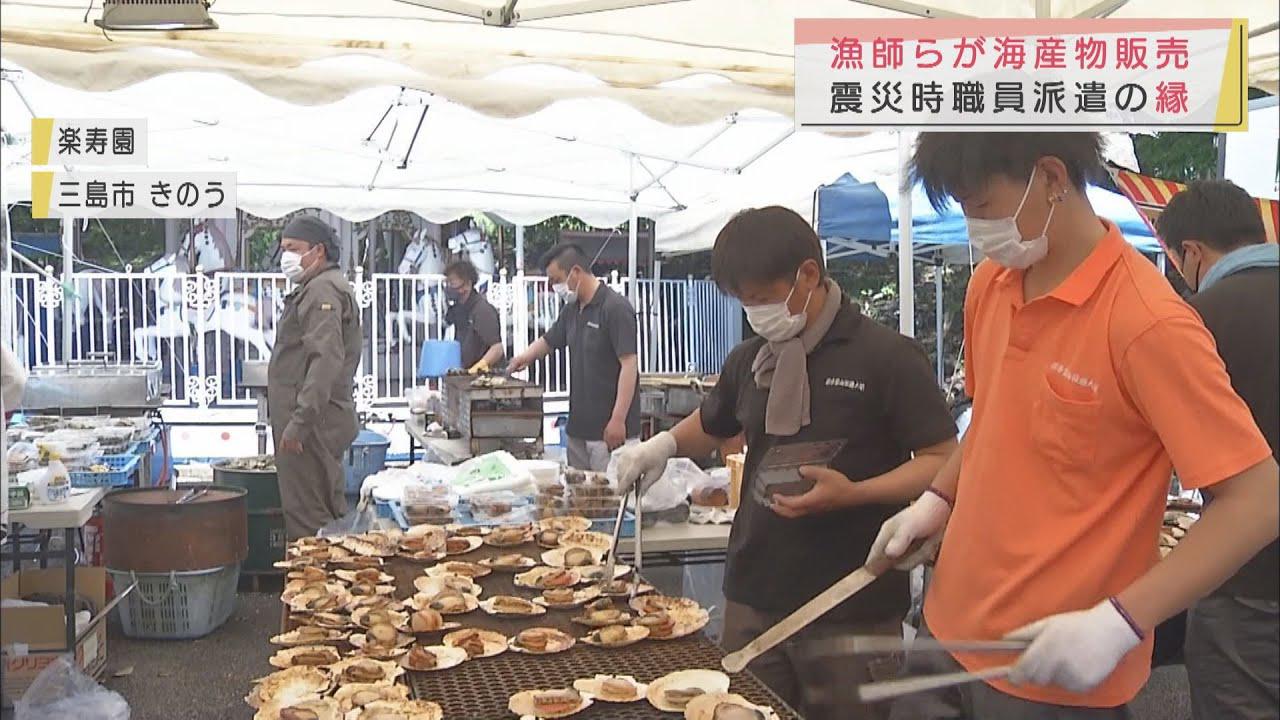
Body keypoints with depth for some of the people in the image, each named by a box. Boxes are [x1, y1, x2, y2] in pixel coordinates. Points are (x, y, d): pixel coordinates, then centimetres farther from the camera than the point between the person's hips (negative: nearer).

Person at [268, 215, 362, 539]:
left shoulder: (322, 290, -14)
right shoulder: (315, 289, 22)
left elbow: (325, 358, -25)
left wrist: (300, 420, -28)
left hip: (313, 423, -11)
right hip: (318, 420, 11)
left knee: (306, 516, -9)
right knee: (330, 509, 16)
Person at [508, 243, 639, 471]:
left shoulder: (615, 308, -13)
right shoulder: (572, 310, 13)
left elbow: (629, 364, -18)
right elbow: (548, 341, 29)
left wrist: (618, 420, -21)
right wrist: (523, 358, 10)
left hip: (609, 429, -8)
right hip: (578, 426, 8)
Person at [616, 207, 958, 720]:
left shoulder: (886, 356, -9)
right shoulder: (749, 359, 9)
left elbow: (942, 461, -11)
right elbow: (712, 426, 27)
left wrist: (852, 493, -24)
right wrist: (667, 442, 7)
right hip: (753, 598, 5)